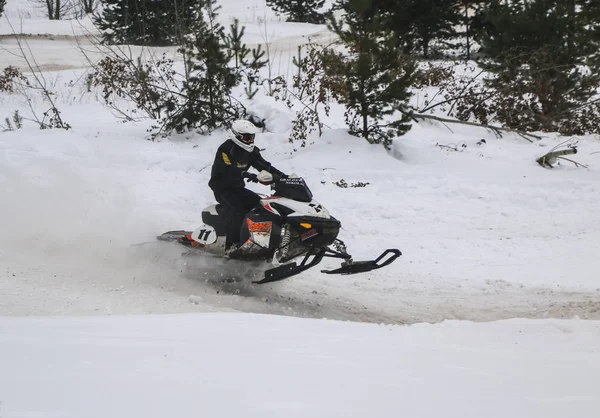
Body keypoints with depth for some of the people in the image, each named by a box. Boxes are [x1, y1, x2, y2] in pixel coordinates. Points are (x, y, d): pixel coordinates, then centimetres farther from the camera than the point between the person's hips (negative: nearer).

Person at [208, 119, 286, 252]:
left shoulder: (251, 151, 5)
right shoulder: (226, 149, -19)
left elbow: (264, 165, -1)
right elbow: (228, 169, -35)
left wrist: (282, 175, -17)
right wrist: (246, 175, -50)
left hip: (237, 187, 8)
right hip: (222, 188, -8)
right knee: (237, 208, -32)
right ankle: (231, 244, -34)